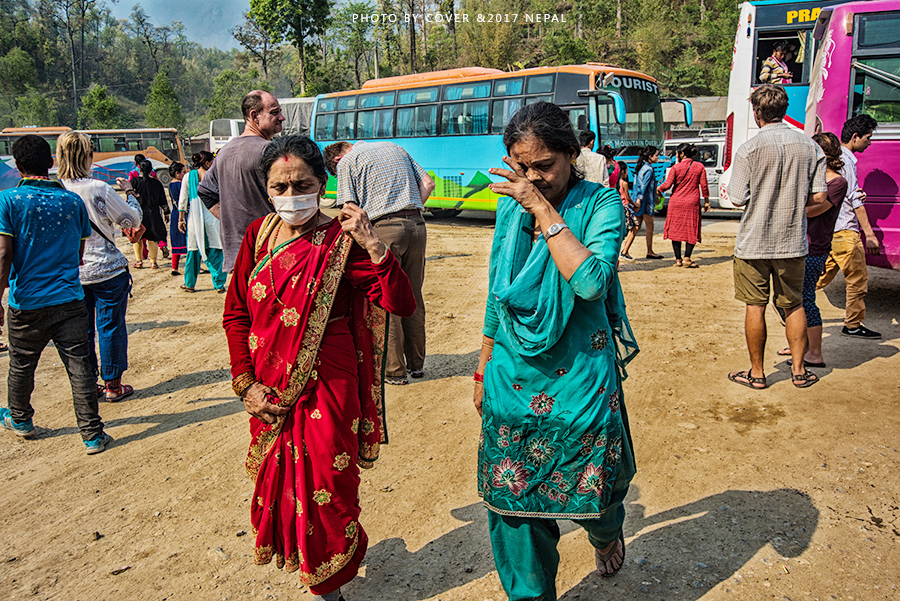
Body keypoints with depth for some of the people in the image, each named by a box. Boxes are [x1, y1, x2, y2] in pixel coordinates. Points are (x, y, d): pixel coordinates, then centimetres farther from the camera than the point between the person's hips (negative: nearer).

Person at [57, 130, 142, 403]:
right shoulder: (99, 189, -16)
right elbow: (132, 219, -5)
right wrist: (129, 192, 9)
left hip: (71, 274, 5)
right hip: (106, 270, -5)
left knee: (81, 329, 14)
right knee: (111, 327, 6)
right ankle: (113, 385, 13)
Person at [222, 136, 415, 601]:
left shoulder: (340, 241, -12)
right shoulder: (259, 235, 1)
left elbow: (402, 304, -21)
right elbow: (236, 312, 7)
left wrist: (372, 245, -32)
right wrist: (245, 382, -1)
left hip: (326, 389, -4)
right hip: (269, 393, 5)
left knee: (324, 491, 7)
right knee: (276, 484, 20)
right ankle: (289, 555, 50)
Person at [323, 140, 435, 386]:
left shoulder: (346, 163, 4)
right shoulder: (394, 147, 22)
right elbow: (428, 184, 17)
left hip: (384, 229, -6)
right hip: (416, 225, 6)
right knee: (413, 298, 15)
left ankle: (395, 371, 9)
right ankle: (417, 364, 25)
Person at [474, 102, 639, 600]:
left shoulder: (601, 204, -10)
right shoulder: (510, 206, 3)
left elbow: (591, 281, -28)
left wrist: (544, 209, -24)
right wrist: (483, 369, 15)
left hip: (579, 380, -3)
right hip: (512, 378, 4)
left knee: (590, 486, 16)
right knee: (510, 495, 8)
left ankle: (606, 532, 53)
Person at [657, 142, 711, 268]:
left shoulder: (676, 167, -5)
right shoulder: (700, 167, 1)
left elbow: (667, 185, -7)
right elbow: (704, 186, 2)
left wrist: (659, 189, 13)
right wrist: (706, 201, 10)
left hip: (676, 203, -1)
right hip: (692, 203, 1)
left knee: (676, 230, 7)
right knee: (691, 231, 8)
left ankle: (678, 260, 7)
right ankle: (687, 258, -3)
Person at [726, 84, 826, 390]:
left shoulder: (750, 148, -12)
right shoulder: (810, 146, 0)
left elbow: (738, 199, -11)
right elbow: (818, 197, 0)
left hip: (754, 242, -3)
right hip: (794, 241, 4)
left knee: (755, 306, 6)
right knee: (794, 305, 16)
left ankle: (756, 373, 15)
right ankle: (799, 370, 22)